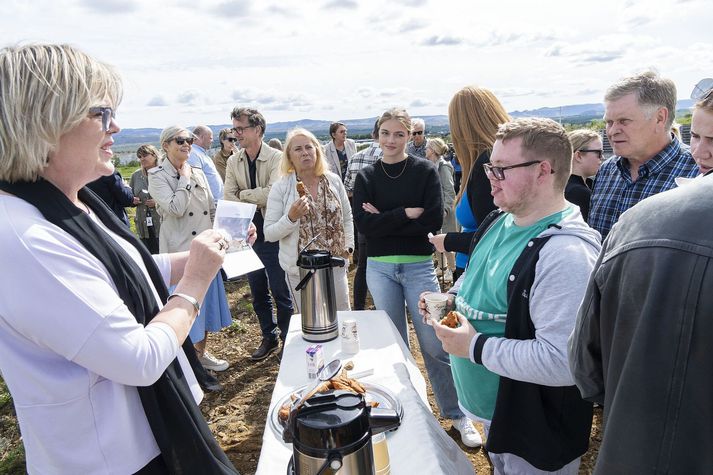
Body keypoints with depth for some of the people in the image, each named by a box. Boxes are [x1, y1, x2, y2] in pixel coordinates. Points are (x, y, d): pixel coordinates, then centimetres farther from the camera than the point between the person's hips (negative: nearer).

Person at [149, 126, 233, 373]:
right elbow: (176, 208, -21)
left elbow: (213, 209, 14)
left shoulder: (198, 173, 10)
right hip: (180, 249, -6)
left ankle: (201, 352, 32)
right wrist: (184, 178, -12)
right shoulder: (157, 175, -8)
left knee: (206, 300, 15)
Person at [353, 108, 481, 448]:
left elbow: (434, 220, -13)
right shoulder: (366, 176, 4)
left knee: (435, 344, -1)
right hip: (380, 268, 2)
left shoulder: (425, 171, -1)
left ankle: (456, 413, 18)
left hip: (418, 266, -2)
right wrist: (406, 213, -15)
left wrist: (385, 220, -12)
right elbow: (363, 223, -9)